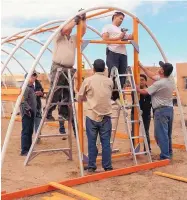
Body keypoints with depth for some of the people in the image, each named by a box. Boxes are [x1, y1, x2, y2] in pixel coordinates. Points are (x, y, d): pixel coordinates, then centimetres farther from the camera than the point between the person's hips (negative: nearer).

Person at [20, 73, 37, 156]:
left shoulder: (31, 87, 17)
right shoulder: (25, 87, -12)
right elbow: (23, 100, -20)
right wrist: (28, 109, -22)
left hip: (32, 112, 9)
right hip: (27, 112, -9)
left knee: (30, 132, 12)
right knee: (25, 132, -8)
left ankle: (29, 149, 20)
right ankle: (24, 151, -6)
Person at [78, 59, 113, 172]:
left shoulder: (87, 80, -1)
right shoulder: (109, 81, 6)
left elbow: (80, 98, 8)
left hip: (92, 116, -1)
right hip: (106, 116, 1)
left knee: (92, 142, 6)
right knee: (106, 143, 6)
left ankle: (91, 167, 13)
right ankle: (108, 167, 11)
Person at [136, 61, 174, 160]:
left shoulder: (159, 83, -20)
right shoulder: (170, 81, 7)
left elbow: (144, 92, -10)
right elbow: (152, 76, 16)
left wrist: (136, 88, 10)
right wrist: (141, 66, 20)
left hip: (161, 110, -9)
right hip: (169, 109, 9)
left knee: (161, 134, -4)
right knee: (167, 134, 18)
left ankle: (165, 156, -3)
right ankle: (169, 153, 27)